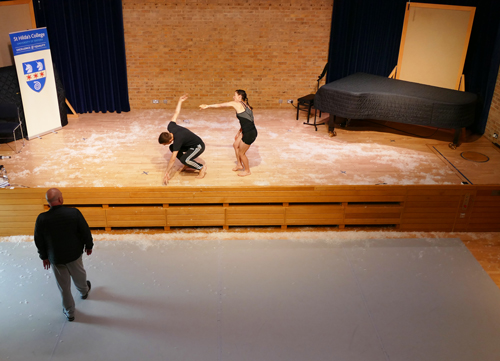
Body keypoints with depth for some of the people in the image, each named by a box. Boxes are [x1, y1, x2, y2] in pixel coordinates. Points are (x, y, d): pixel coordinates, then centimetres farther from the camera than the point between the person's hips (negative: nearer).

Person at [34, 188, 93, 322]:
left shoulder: (42, 219, -19)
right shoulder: (74, 213, -23)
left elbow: (39, 241, -6)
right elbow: (85, 231, -12)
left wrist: (44, 257, 10)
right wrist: (89, 246, 7)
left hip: (55, 258, 0)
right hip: (74, 254, 0)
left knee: (64, 285, 17)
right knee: (78, 275, 30)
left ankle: (69, 312, 33)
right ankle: (84, 291, 59)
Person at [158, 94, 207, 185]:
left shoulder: (178, 139, -36)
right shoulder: (170, 127, -15)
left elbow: (173, 158, -38)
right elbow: (176, 113, -1)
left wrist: (167, 174, -37)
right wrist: (180, 101, 15)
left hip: (198, 146, -10)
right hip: (189, 145, 10)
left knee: (184, 159, -31)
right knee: (172, 148, 2)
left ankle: (202, 168, -8)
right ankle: (187, 164, 11)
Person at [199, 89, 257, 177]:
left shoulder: (236, 104, -8)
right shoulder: (245, 106, 15)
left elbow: (220, 105, 3)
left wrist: (207, 106, 15)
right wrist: (239, 132, 26)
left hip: (249, 134, -9)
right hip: (248, 131, 9)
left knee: (241, 153, 10)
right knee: (235, 145, 26)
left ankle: (247, 171, 29)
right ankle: (239, 165, 42)